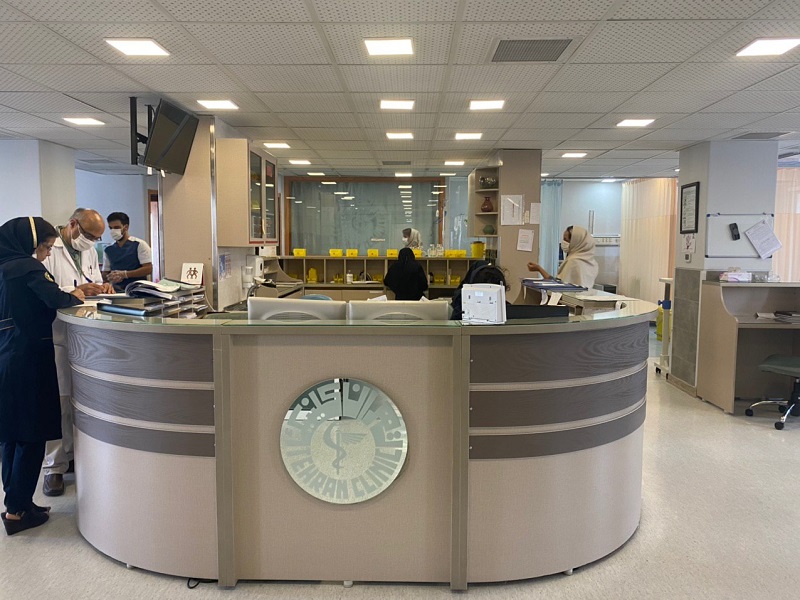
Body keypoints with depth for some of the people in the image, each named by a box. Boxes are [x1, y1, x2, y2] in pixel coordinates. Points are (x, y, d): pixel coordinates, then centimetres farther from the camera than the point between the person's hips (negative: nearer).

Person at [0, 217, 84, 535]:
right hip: (29, 359, -9)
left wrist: (68, 294, 8)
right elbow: (54, 298, -25)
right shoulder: (28, 267, -12)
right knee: (31, 435, 1)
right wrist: (73, 297, -5)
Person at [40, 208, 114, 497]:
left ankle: (75, 455, 24)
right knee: (60, 403, -3)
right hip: (57, 335, -6)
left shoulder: (90, 252, 15)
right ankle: (55, 467, 9)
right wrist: (76, 290, -24)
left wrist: (102, 288, 0)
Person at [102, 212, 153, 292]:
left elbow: (148, 269, -6)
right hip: (116, 291, 3)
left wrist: (124, 274, -14)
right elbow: (105, 274, 19)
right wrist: (110, 277, -5)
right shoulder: (109, 250, 16)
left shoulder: (139, 245, 1)